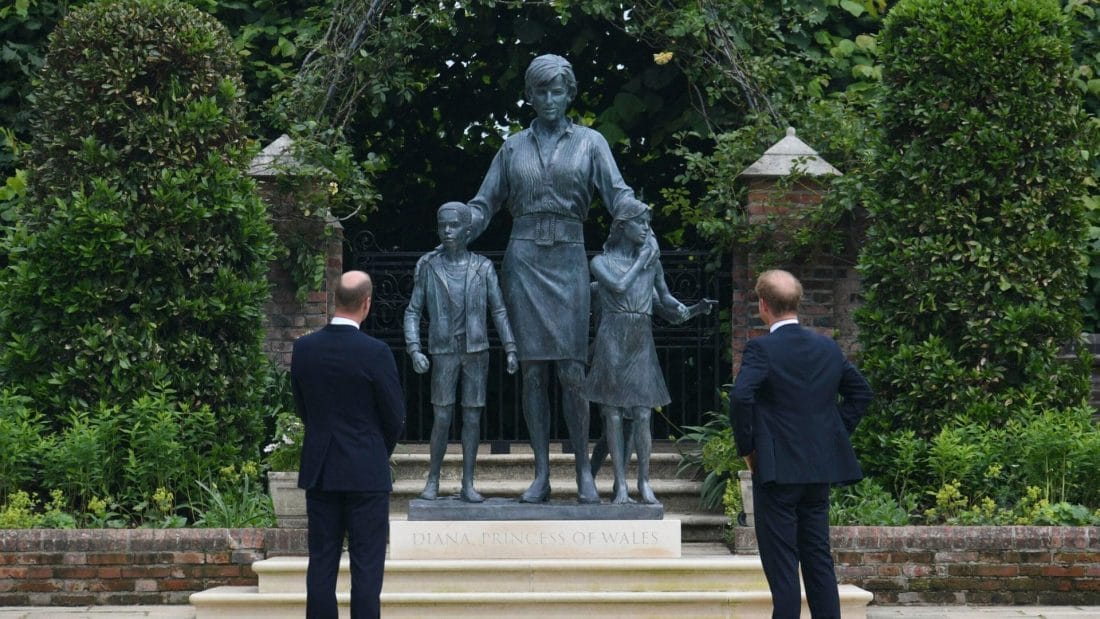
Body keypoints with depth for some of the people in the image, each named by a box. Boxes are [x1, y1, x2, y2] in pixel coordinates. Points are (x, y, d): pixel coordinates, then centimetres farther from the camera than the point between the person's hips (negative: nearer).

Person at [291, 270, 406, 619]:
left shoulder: (304, 348, -1)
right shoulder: (375, 353, -14)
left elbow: (302, 408, 9)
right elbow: (395, 417, -6)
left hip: (319, 472, 4)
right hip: (366, 473, -4)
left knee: (321, 563, 8)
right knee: (366, 565, 0)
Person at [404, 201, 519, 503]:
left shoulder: (483, 268, 0)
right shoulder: (428, 266, -1)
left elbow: (499, 311, 1)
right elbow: (413, 313, 1)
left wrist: (511, 350, -8)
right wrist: (414, 351, -11)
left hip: (477, 353, 1)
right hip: (443, 354, -1)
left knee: (472, 417, 1)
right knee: (443, 418, -4)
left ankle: (468, 484, 7)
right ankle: (433, 480, 11)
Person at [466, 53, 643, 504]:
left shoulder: (589, 142, 8)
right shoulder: (513, 149, 13)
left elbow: (618, 194, -1)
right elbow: (484, 204, 14)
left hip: (569, 260, -1)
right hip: (524, 260, 1)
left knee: (571, 372, -6)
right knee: (532, 371, 0)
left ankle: (584, 471, 3)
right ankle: (541, 475, 3)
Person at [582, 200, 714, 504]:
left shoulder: (652, 260, 14)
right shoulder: (602, 262, 4)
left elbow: (664, 295, 18)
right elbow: (619, 287, -13)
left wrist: (690, 310, 0)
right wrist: (642, 258, -4)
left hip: (642, 343, 2)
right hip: (612, 341, -2)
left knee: (643, 416, -4)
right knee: (613, 414, -3)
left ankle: (644, 482, 5)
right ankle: (620, 485, 1)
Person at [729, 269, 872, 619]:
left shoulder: (761, 349, -12)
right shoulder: (828, 348, 8)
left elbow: (741, 396, -25)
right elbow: (860, 392, 17)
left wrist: (746, 447, -11)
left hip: (777, 469, -6)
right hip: (820, 469, 6)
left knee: (781, 562, -2)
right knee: (818, 557, 12)